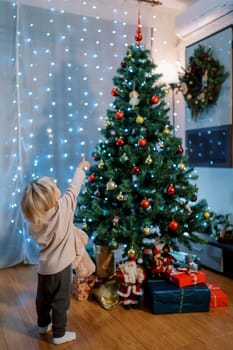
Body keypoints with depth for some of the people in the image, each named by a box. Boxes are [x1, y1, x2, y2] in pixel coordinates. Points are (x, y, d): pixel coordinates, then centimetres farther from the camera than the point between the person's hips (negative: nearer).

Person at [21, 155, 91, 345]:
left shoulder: (35, 218, -9)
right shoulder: (64, 207, -22)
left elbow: (35, 235, 6)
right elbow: (74, 187, -10)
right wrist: (81, 168, 6)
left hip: (44, 266, 5)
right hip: (60, 266, -5)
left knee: (43, 297, 23)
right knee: (60, 300, 10)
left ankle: (43, 324, 44)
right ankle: (59, 334, 24)